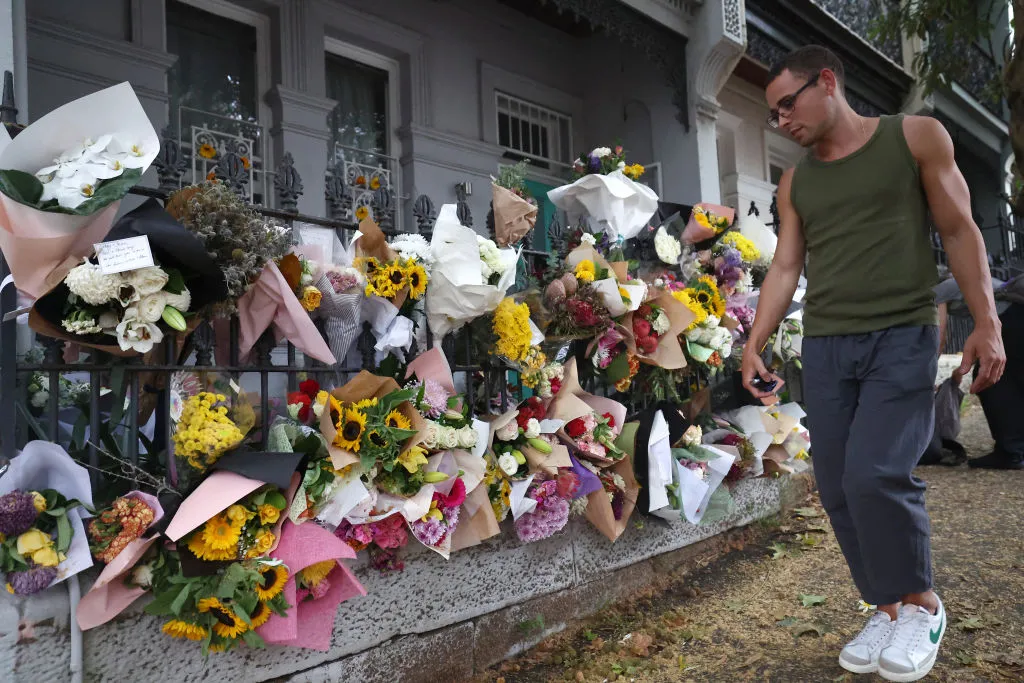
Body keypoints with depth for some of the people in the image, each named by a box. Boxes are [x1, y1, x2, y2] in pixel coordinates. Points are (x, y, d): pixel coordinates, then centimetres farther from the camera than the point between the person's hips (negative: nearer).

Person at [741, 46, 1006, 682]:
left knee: (875, 474, -19)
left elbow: (960, 230, 3)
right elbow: (785, 268, 13)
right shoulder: (795, 183, 15)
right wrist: (755, 345, 3)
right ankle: (889, 609, 18)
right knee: (839, 490, 1)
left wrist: (987, 322, -5)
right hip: (825, 347, 5)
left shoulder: (916, 136, 5)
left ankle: (922, 603, 5)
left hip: (903, 337, -4)